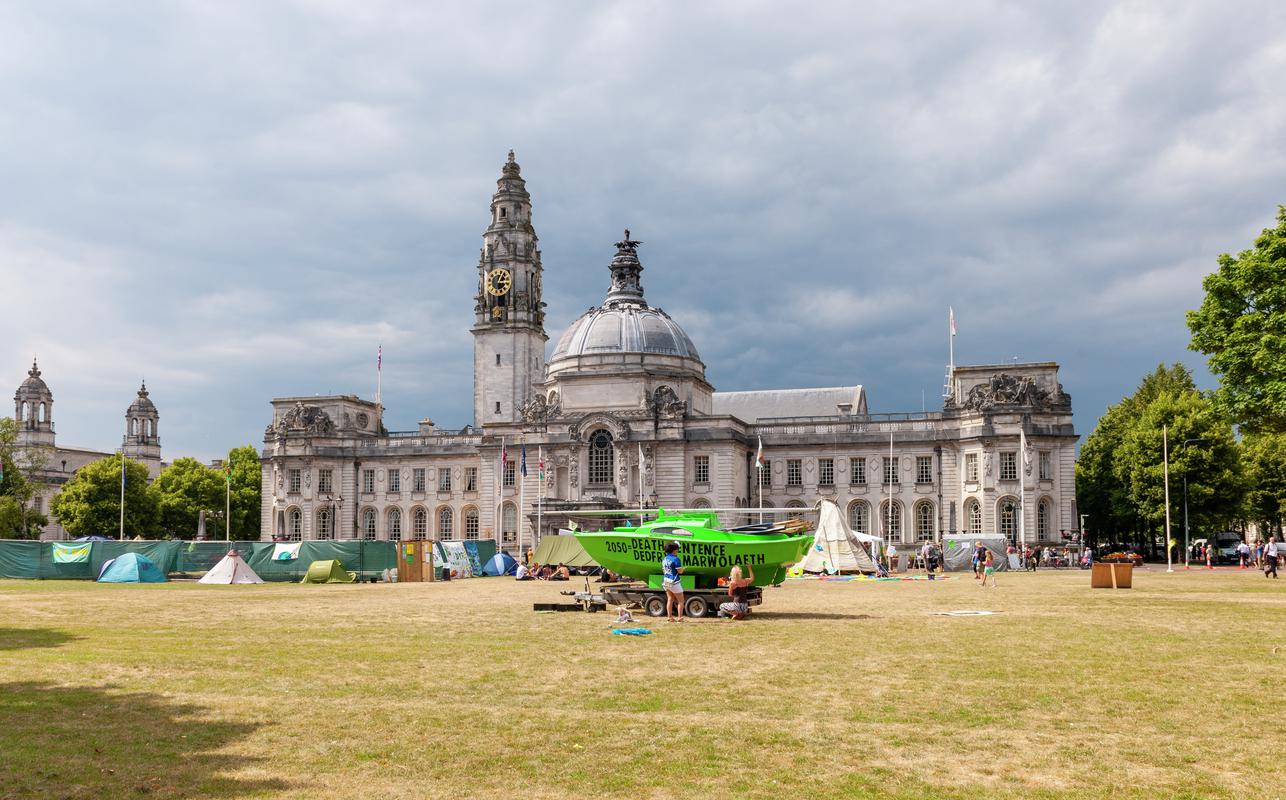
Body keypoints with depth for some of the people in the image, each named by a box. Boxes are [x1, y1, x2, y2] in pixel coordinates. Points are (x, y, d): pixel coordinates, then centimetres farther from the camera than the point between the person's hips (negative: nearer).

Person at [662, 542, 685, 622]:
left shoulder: (664, 559, 8)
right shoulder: (675, 559, -16)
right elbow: (680, 571, -16)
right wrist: (682, 568, 4)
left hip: (666, 581, 7)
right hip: (674, 582, -7)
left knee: (670, 599, 15)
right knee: (680, 600, 2)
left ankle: (669, 617, 14)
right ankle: (680, 617, -2)